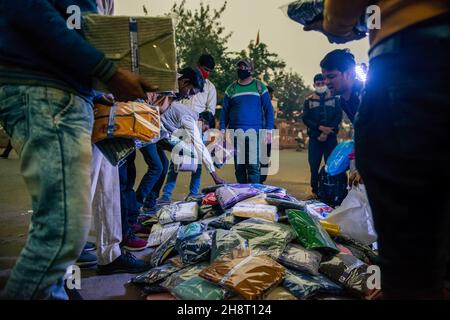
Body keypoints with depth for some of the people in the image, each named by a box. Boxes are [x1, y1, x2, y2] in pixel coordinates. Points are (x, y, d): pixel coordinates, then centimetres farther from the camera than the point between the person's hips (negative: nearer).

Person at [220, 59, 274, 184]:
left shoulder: (259, 87, 7)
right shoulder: (231, 89, 12)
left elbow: (269, 110, 5)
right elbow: (224, 111, 13)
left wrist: (269, 131, -3)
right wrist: (222, 130, 2)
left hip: (255, 132, -2)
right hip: (235, 133, 2)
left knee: (253, 166, -9)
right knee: (239, 167, 6)